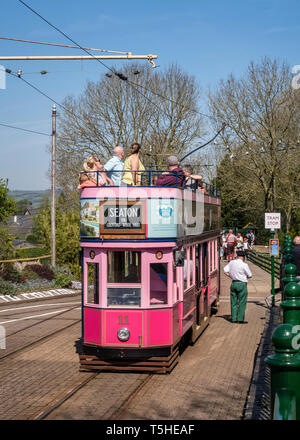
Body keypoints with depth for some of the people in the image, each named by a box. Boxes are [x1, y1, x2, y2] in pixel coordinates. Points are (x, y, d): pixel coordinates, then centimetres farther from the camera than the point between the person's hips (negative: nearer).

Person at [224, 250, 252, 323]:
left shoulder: (232, 262, 2)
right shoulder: (244, 265, -13)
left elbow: (225, 271, 5)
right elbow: (250, 275, -6)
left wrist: (231, 277, 10)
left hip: (233, 283, 5)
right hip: (242, 284, -5)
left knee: (233, 302, 11)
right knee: (242, 302, 2)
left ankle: (233, 318, 13)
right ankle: (240, 319, 1)